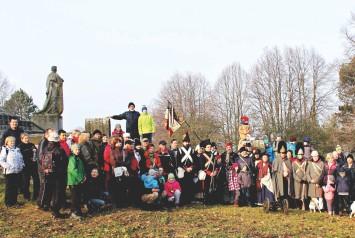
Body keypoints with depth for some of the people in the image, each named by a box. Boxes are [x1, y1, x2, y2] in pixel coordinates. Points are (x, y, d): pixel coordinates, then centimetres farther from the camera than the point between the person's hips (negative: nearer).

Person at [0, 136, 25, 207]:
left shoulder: (17, 150, 14)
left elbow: (21, 159, 21)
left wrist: (22, 165, 5)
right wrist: (7, 166, -19)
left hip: (18, 171, 5)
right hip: (9, 172, -5)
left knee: (16, 187, 10)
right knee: (9, 187, 1)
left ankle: (14, 201, 21)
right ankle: (8, 202, 11)